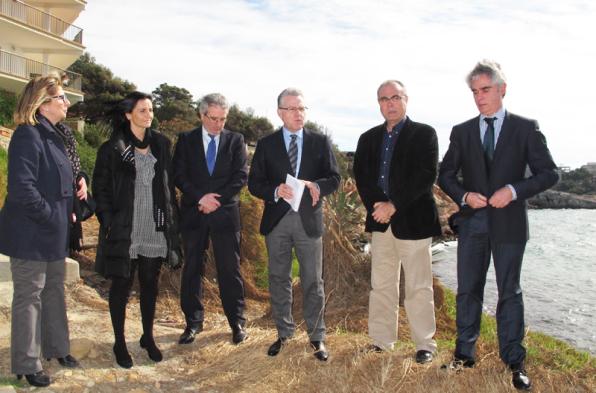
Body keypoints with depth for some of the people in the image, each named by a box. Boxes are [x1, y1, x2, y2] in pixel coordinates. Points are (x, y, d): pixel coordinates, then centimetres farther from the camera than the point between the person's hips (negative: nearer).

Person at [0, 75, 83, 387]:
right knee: (29, 297, 4)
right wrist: (55, 218, -19)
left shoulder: (57, 135, 9)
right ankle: (26, 364, 17)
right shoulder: (28, 136, -19)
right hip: (31, 233, -9)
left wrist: (80, 180, 0)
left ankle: (56, 347, 37)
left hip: (55, 232, 9)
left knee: (54, 291, 20)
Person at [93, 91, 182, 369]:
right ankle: (120, 343, 20)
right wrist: (108, 222, -10)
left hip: (156, 229, 3)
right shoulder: (112, 149, -4)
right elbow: (101, 188, -2)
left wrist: (172, 218, 5)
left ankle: (148, 337, 28)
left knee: (150, 283, 12)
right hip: (124, 230, -3)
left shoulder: (161, 144, 7)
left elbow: (169, 184, 10)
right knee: (121, 285, 6)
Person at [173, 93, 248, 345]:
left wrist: (217, 199, -11)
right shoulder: (186, 140, 6)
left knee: (229, 268, 2)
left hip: (225, 213, -1)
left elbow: (241, 176, -1)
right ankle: (193, 321, 18)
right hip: (193, 213, 1)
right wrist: (200, 198, -13)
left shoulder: (235, 140, 6)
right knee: (192, 269, 7)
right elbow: (179, 175, 0)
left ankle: (237, 321, 12)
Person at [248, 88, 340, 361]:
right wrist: (276, 191, -19)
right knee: (278, 280, 11)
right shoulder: (266, 144, 4)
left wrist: (317, 186, -20)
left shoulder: (320, 142, 4)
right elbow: (254, 183, 1)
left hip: (309, 219, -1)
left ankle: (316, 336, 17)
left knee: (313, 282, 4)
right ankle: (284, 333, 27)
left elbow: (334, 178, 2)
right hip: (276, 220, 1)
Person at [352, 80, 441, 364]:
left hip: (412, 220, -5)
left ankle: (425, 344, 13)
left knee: (418, 287, 1)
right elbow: (361, 175, 7)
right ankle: (381, 340, 21)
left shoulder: (424, 134, -1)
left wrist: (394, 206, -15)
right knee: (381, 285, 11)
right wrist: (376, 206, -10)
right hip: (380, 221, 5)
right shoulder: (369, 138, 14)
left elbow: (427, 176, -11)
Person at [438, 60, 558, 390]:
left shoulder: (526, 128, 1)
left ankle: (514, 361, 15)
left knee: (510, 293, 5)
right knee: (468, 291, 8)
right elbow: (445, 174, 10)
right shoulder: (462, 132, 8)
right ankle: (465, 353, 20)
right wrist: (464, 196, -8)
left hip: (509, 223, -2)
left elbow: (548, 173, -2)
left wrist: (514, 190, -16)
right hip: (472, 222, 2)